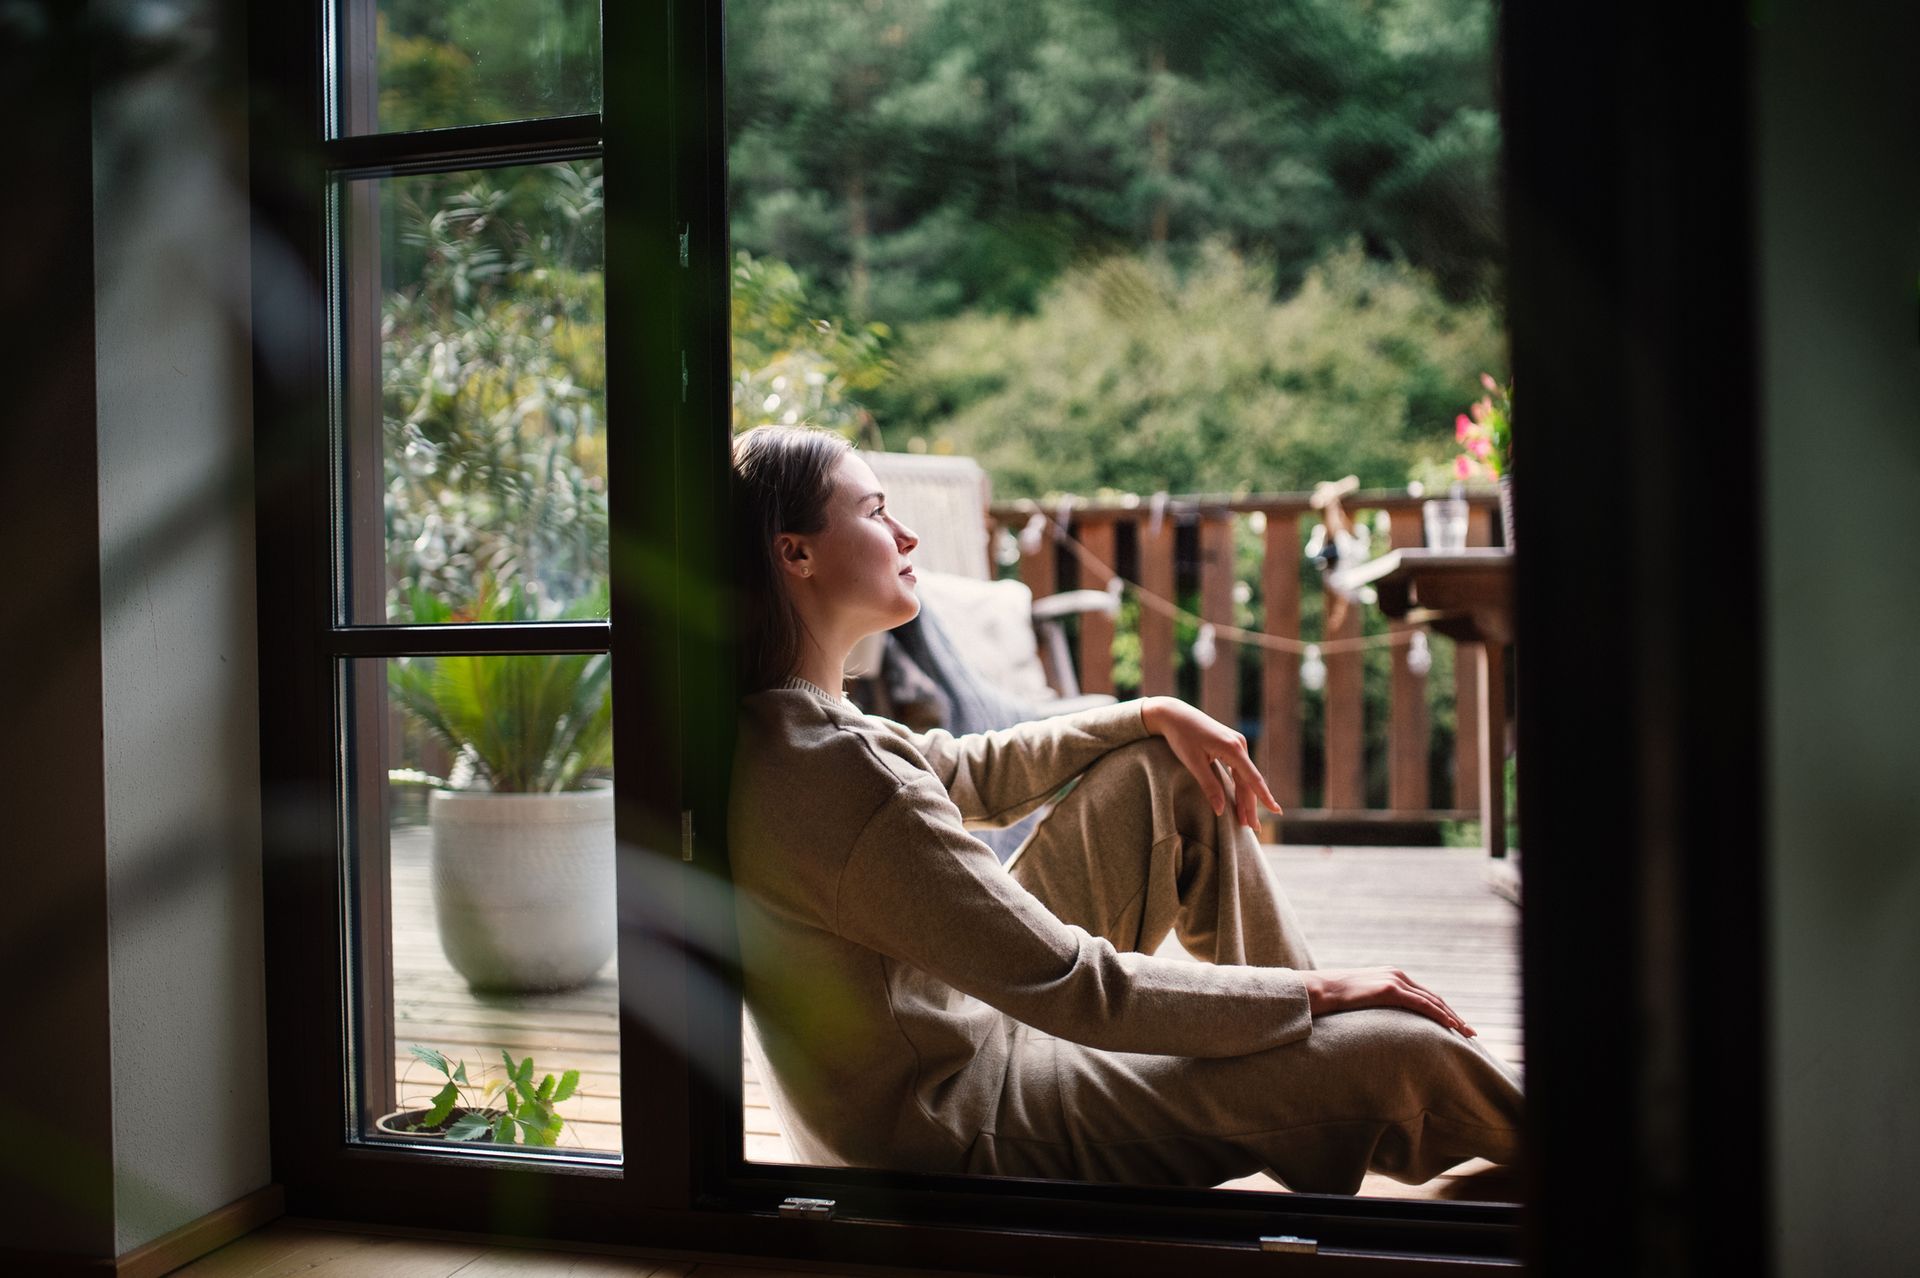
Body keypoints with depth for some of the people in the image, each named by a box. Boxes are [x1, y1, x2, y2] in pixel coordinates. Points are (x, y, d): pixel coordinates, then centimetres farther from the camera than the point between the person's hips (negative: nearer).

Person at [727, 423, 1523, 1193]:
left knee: (1172, 773, 14)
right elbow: (1083, 994, -28)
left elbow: (973, 772, 15)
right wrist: (1311, 994, -17)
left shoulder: (772, 727, -1)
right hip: (974, 1134, -10)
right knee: (1402, 1051, -19)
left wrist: (1155, 716, 9)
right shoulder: (838, 777, -32)